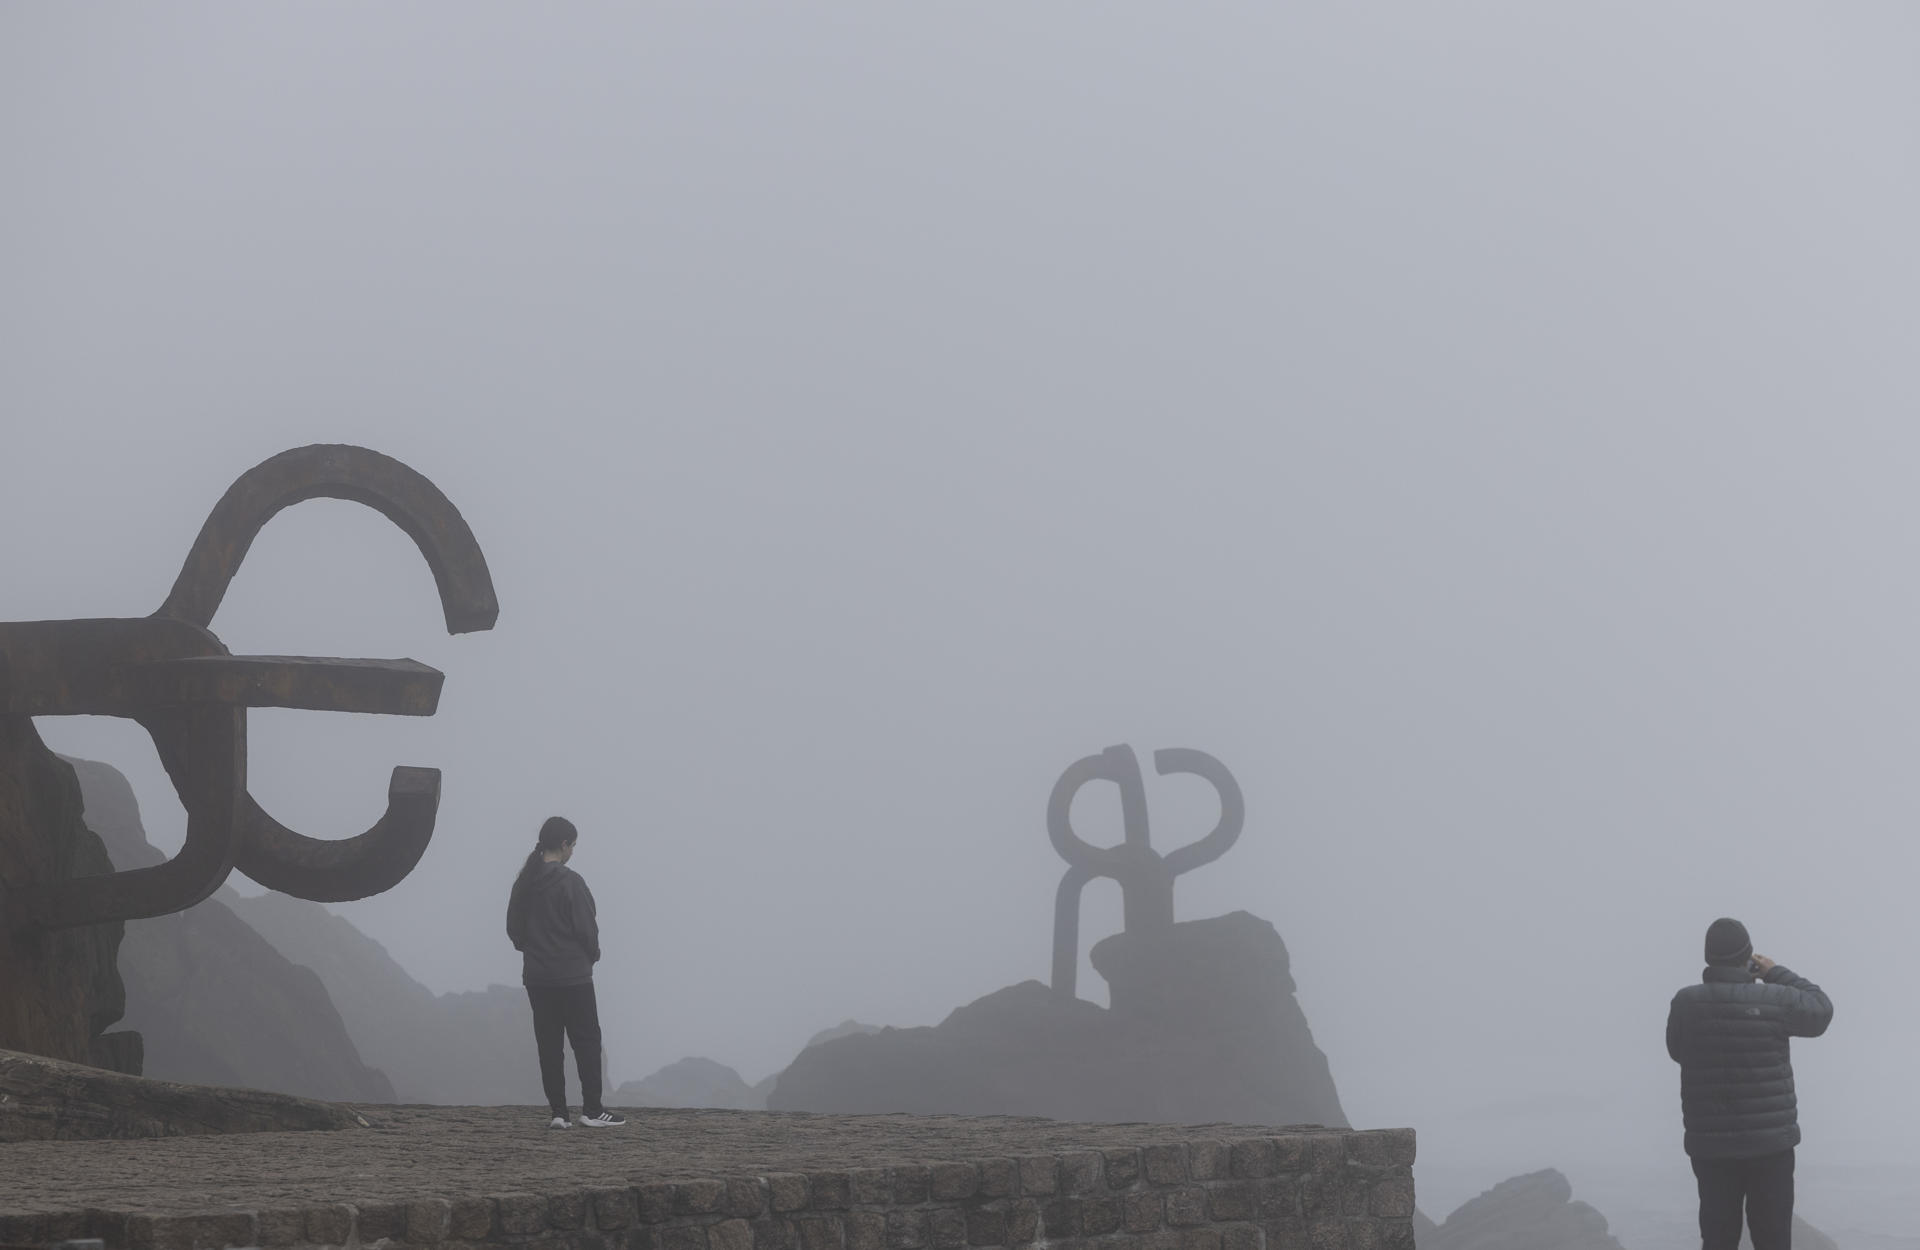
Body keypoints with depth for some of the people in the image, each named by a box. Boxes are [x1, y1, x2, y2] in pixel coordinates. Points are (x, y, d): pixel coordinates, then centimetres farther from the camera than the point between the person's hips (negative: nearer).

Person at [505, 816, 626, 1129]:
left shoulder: (524, 883, 4)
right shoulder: (570, 882, -15)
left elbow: (513, 927, 10)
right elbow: (586, 927, -13)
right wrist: (592, 955, 5)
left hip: (536, 977, 6)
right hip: (572, 976, -6)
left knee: (548, 1045, 7)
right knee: (587, 1041, 3)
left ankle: (558, 1112, 5)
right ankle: (592, 1111, 1)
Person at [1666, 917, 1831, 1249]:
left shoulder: (1686, 1004, -5)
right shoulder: (1774, 1000, -10)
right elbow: (1821, 1009, 7)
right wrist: (1776, 974, 12)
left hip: (1710, 1145, 2)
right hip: (1770, 1143, -2)